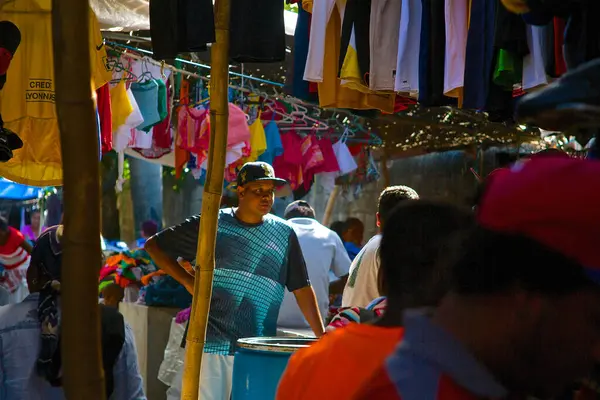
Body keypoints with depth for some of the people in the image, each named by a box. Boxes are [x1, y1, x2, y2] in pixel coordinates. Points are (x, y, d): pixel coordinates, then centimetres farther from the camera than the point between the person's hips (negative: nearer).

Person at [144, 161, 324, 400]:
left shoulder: (284, 234, 9)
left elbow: (301, 288, 10)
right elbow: (153, 246, 10)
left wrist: (321, 337, 2)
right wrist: (188, 281, 1)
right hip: (210, 342, -2)